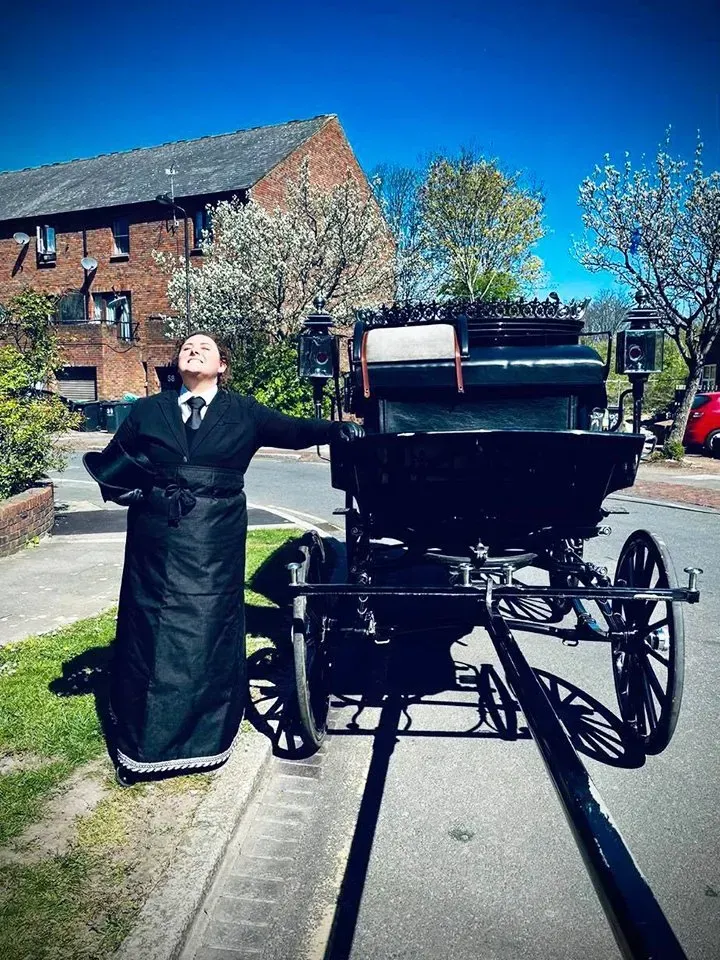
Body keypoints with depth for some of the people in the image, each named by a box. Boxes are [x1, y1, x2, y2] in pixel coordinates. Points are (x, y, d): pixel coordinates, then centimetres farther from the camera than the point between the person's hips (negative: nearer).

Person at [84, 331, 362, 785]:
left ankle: (205, 737, 21)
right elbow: (110, 465, 13)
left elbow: (294, 431, 4)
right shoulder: (147, 411, 11)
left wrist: (336, 429, -13)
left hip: (215, 543, -1)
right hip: (155, 540, 1)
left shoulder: (243, 412, 8)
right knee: (148, 633, 4)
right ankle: (142, 745, 19)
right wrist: (135, 493, -4)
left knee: (210, 632, 3)